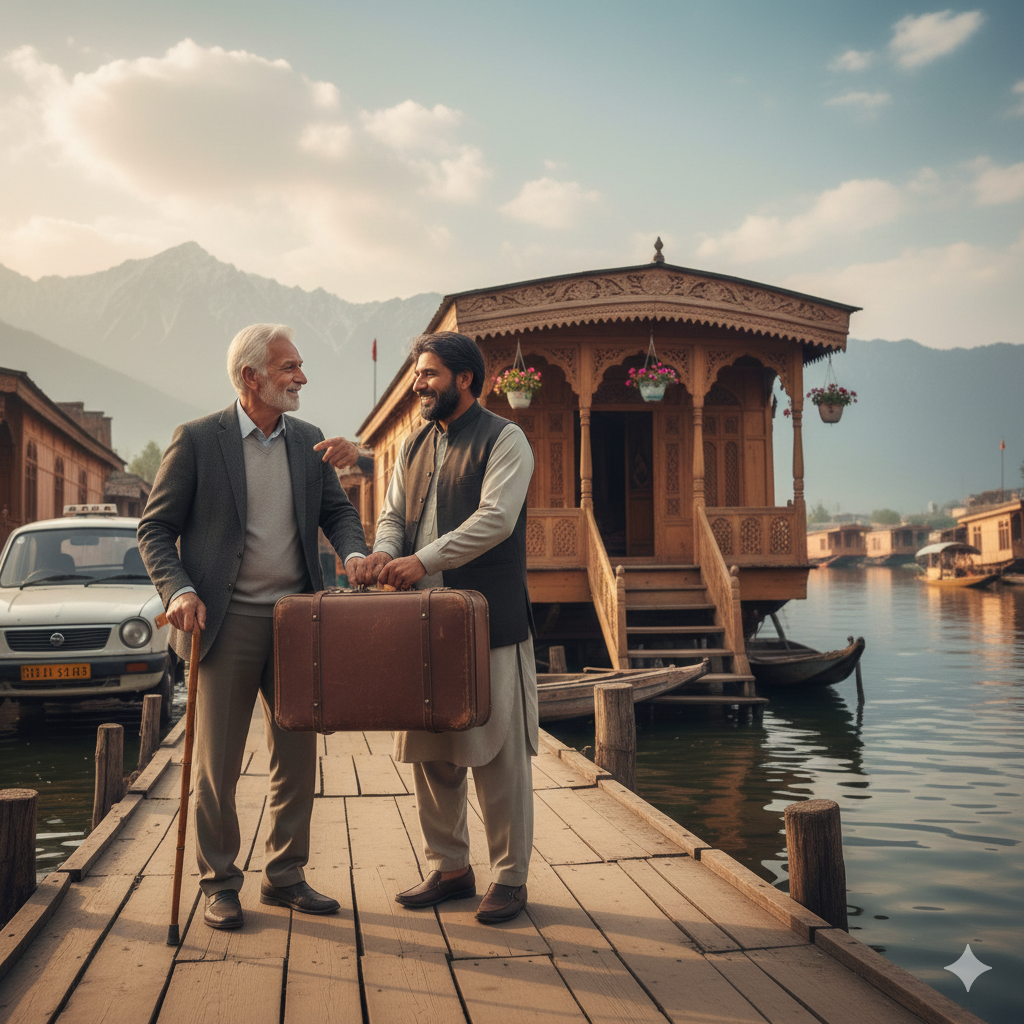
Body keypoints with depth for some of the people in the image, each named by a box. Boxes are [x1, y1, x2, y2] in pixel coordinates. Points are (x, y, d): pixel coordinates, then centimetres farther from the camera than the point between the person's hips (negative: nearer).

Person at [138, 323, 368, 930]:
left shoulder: (308, 441, 9)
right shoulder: (197, 441, -4)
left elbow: (337, 510, 16)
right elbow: (155, 528, -2)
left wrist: (354, 550, -6)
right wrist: (179, 590, -17)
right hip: (227, 622, -4)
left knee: (298, 757, 9)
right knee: (219, 762, 4)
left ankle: (286, 876, 23)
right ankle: (220, 883, 19)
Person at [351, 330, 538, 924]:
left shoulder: (504, 440, -4)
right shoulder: (415, 448, 18)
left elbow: (495, 519, -17)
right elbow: (394, 513, 15)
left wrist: (424, 560, -24)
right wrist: (384, 551, -9)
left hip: (491, 623, -7)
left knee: (499, 755, 0)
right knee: (431, 753, 11)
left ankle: (511, 877, 12)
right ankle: (449, 868, 25)